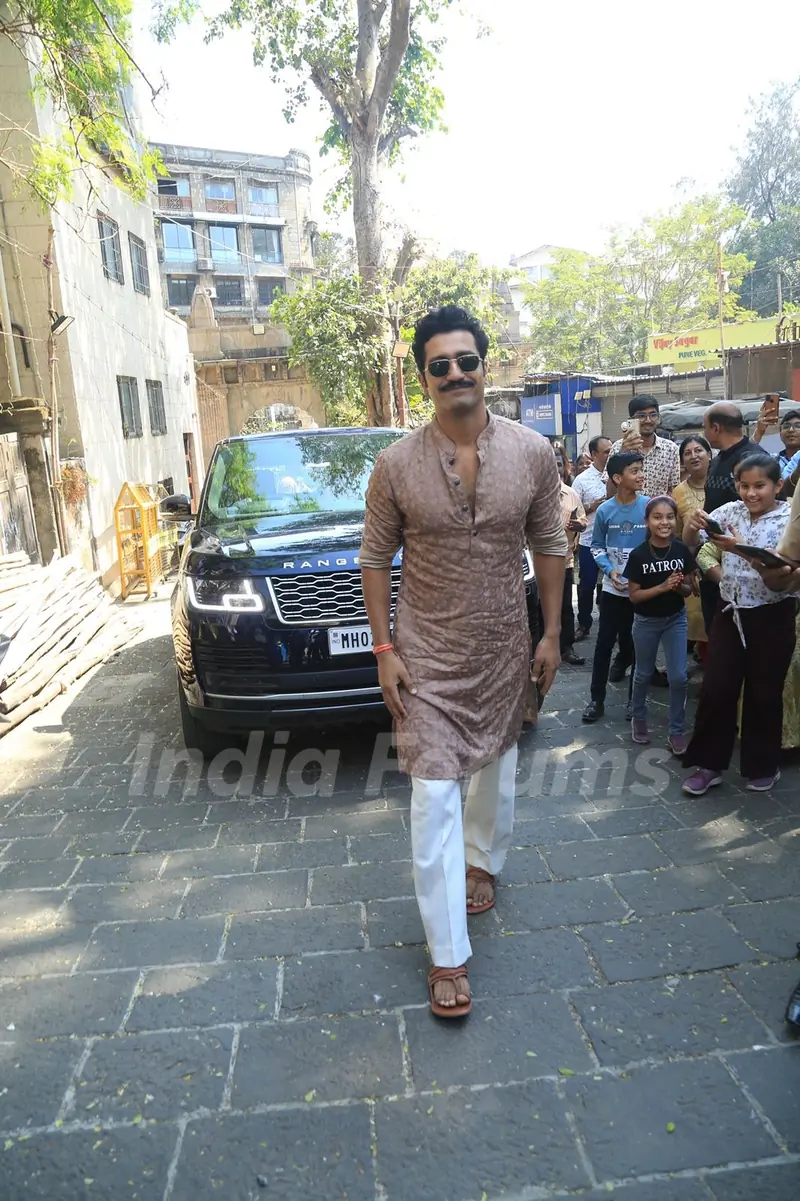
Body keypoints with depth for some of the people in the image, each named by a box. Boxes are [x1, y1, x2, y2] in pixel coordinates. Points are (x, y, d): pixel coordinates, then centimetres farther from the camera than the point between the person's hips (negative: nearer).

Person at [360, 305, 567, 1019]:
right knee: (434, 795, -3)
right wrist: (385, 649, -7)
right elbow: (376, 558, -3)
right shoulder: (397, 464, -10)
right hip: (428, 655, -2)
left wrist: (551, 634, 2)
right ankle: (448, 956, 9)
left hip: (505, 648, 3)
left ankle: (482, 860, 51)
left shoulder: (532, 452, -6)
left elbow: (549, 545, 3)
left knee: (496, 768, 21)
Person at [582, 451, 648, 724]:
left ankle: (635, 699, 24)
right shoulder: (604, 510, -6)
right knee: (604, 643, 4)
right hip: (613, 588, 1)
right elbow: (597, 546, 4)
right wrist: (610, 570, -11)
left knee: (638, 645, 10)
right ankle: (597, 699, 14)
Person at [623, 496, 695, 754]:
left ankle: (677, 731, 14)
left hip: (676, 619, 1)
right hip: (646, 621, -1)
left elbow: (688, 590, -1)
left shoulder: (682, 550, -10)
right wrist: (663, 587, -26)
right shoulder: (638, 555, -17)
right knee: (644, 674, 16)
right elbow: (634, 595, -14)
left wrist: (679, 586, -24)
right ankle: (638, 718, 39)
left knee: (679, 676, -2)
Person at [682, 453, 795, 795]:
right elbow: (691, 545, 0)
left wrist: (742, 550, -32)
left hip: (771, 618, -3)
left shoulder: (790, 519, -9)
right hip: (729, 613, 3)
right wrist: (692, 526, -22)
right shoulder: (730, 511, 1)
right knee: (715, 690, 4)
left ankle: (762, 767, 28)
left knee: (763, 694, 10)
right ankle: (709, 763, 18)